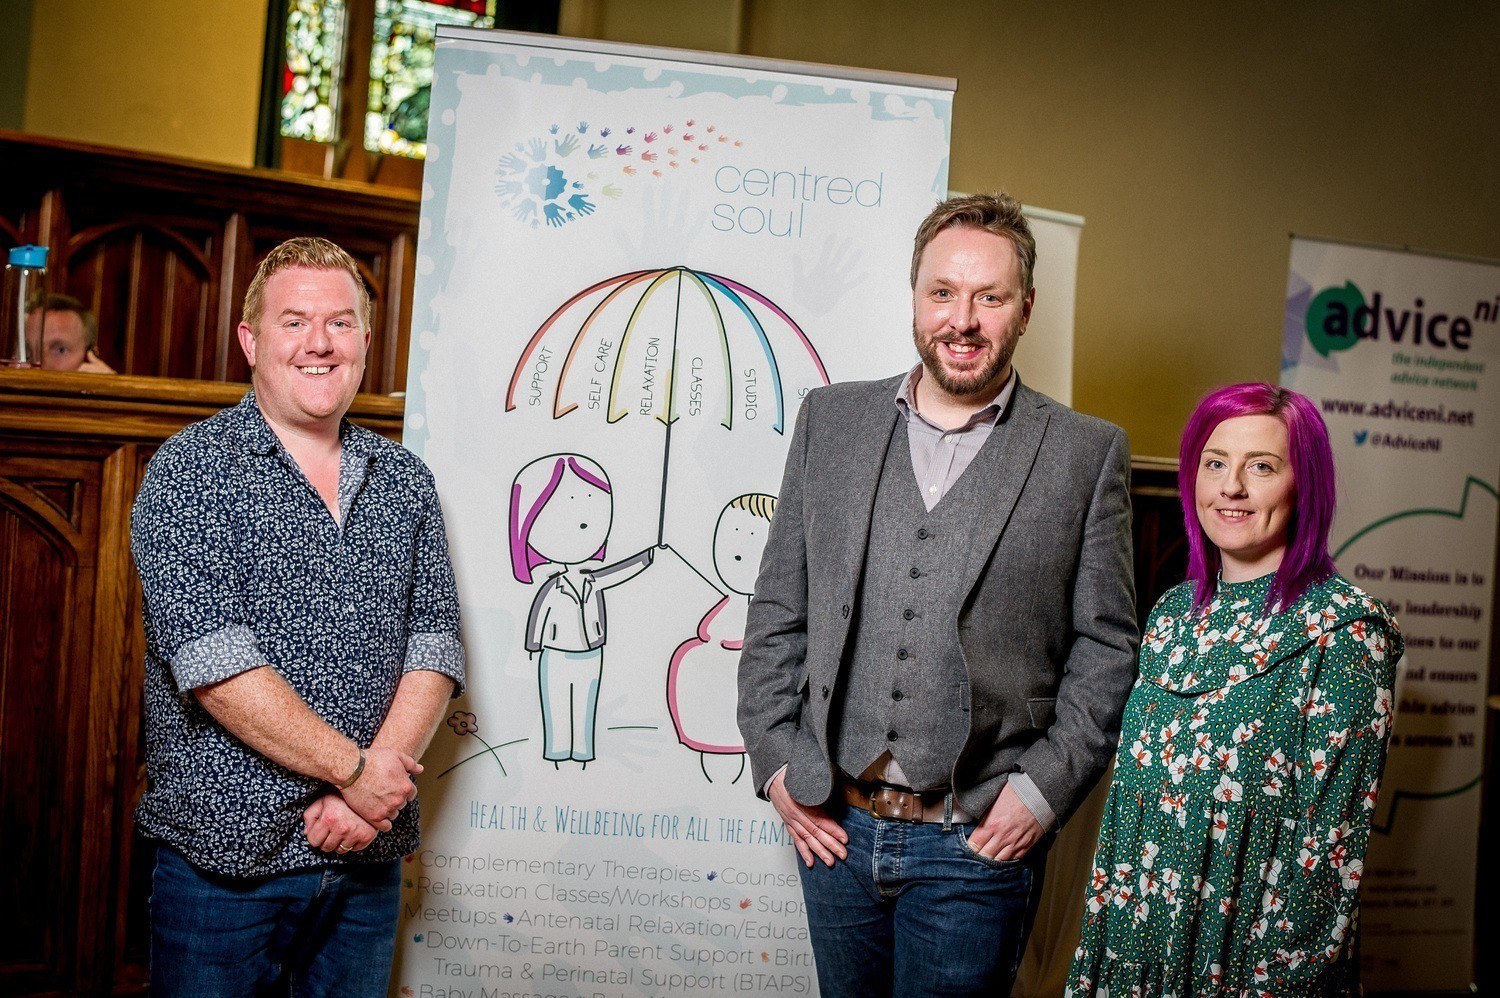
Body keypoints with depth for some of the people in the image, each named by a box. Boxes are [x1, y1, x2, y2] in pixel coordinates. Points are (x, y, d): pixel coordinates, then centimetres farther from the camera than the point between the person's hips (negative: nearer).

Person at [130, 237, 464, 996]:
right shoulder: (192, 471, -6)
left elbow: (434, 645, 2)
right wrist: (354, 769, -15)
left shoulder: (406, 482, 9)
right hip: (223, 860, -4)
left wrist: (375, 788, -12)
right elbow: (211, 658, -16)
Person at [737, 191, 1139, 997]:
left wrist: (1045, 787, -8)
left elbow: (1106, 646, 0)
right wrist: (775, 762, 1)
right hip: (831, 825, 3)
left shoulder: (1086, 453, -2)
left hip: (977, 842, -2)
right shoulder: (831, 419, 5)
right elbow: (778, 609, 7)